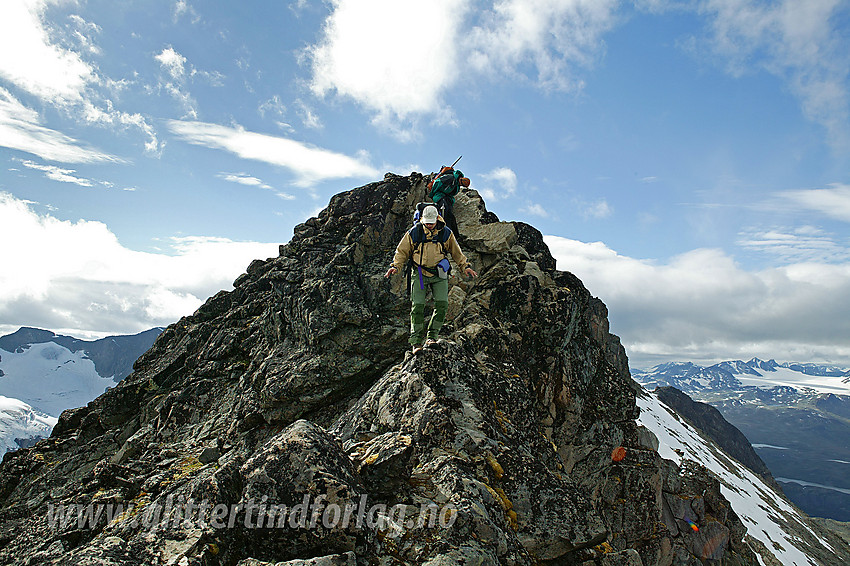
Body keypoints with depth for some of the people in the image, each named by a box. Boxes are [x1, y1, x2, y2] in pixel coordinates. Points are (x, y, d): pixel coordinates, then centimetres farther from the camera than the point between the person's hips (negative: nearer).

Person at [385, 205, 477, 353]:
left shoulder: (446, 233, -1)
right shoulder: (413, 233, -4)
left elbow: (456, 252, 13)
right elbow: (402, 251, 6)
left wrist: (465, 267, 6)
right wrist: (395, 266, -9)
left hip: (439, 274, 1)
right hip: (419, 274, -1)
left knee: (442, 304, -11)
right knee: (417, 306, -8)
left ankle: (432, 336, 6)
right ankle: (416, 342, -2)